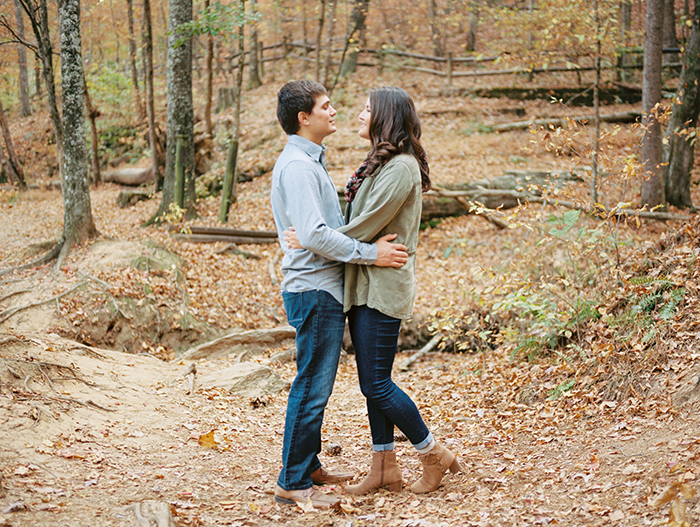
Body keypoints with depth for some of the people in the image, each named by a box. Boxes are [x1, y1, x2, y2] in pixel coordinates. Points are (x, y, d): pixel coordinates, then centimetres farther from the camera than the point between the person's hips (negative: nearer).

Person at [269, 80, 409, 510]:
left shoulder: (311, 161, 18)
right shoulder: (297, 165, -15)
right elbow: (314, 235, -24)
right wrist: (370, 253, -20)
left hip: (324, 289, 10)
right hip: (314, 290, -10)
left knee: (316, 385, 16)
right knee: (312, 387, -6)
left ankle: (309, 467, 26)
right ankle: (292, 483, 0)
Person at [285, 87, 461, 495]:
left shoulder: (401, 167, -16)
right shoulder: (380, 163, 15)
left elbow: (365, 227, -18)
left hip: (383, 288, -10)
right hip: (363, 285, 10)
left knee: (378, 383, -5)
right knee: (372, 382, 12)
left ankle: (434, 456, 11)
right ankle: (385, 469, 21)